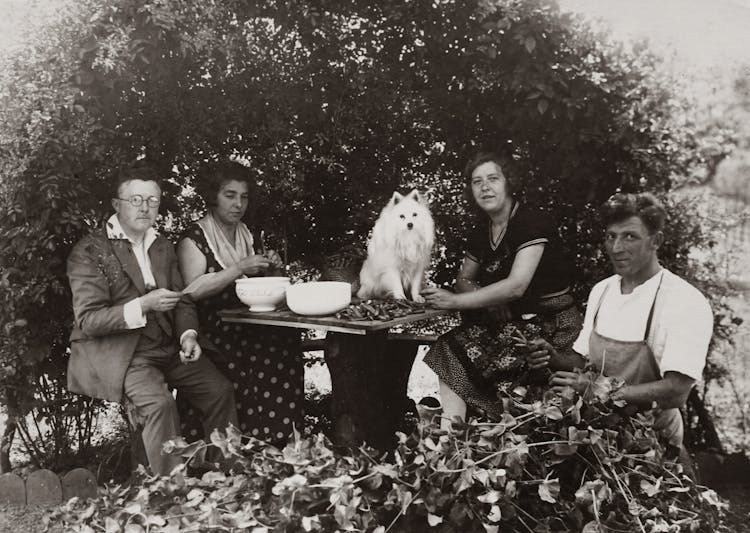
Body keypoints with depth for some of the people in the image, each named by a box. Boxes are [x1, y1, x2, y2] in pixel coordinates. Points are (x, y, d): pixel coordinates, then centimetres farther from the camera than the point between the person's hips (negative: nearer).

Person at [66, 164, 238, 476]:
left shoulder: (164, 248, 14)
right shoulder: (89, 252, -8)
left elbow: (181, 301, 15)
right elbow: (87, 321, -14)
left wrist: (188, 334, -7)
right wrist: (142, 306, -25)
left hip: (166, 346, 7)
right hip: (115, 353, -6)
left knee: (220, 390, -8)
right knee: (160, 403, -29)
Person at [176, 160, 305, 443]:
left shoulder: (250, 237, 19)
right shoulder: (194, 239, 1)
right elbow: (192, 291, -13)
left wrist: (272, 270, 5)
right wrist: (239, 269, -18)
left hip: (252, 329, 5)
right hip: (212, 332, -5)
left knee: (287, 340, -25)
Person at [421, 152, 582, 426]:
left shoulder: (533, 222, -15)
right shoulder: (481, 231, 9)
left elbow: (516, 286, -26)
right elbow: (464, 280, 16)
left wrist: (454, 301, -25)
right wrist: (490, 300, -8)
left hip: (550, 325, -7)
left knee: (454, 353, -23)